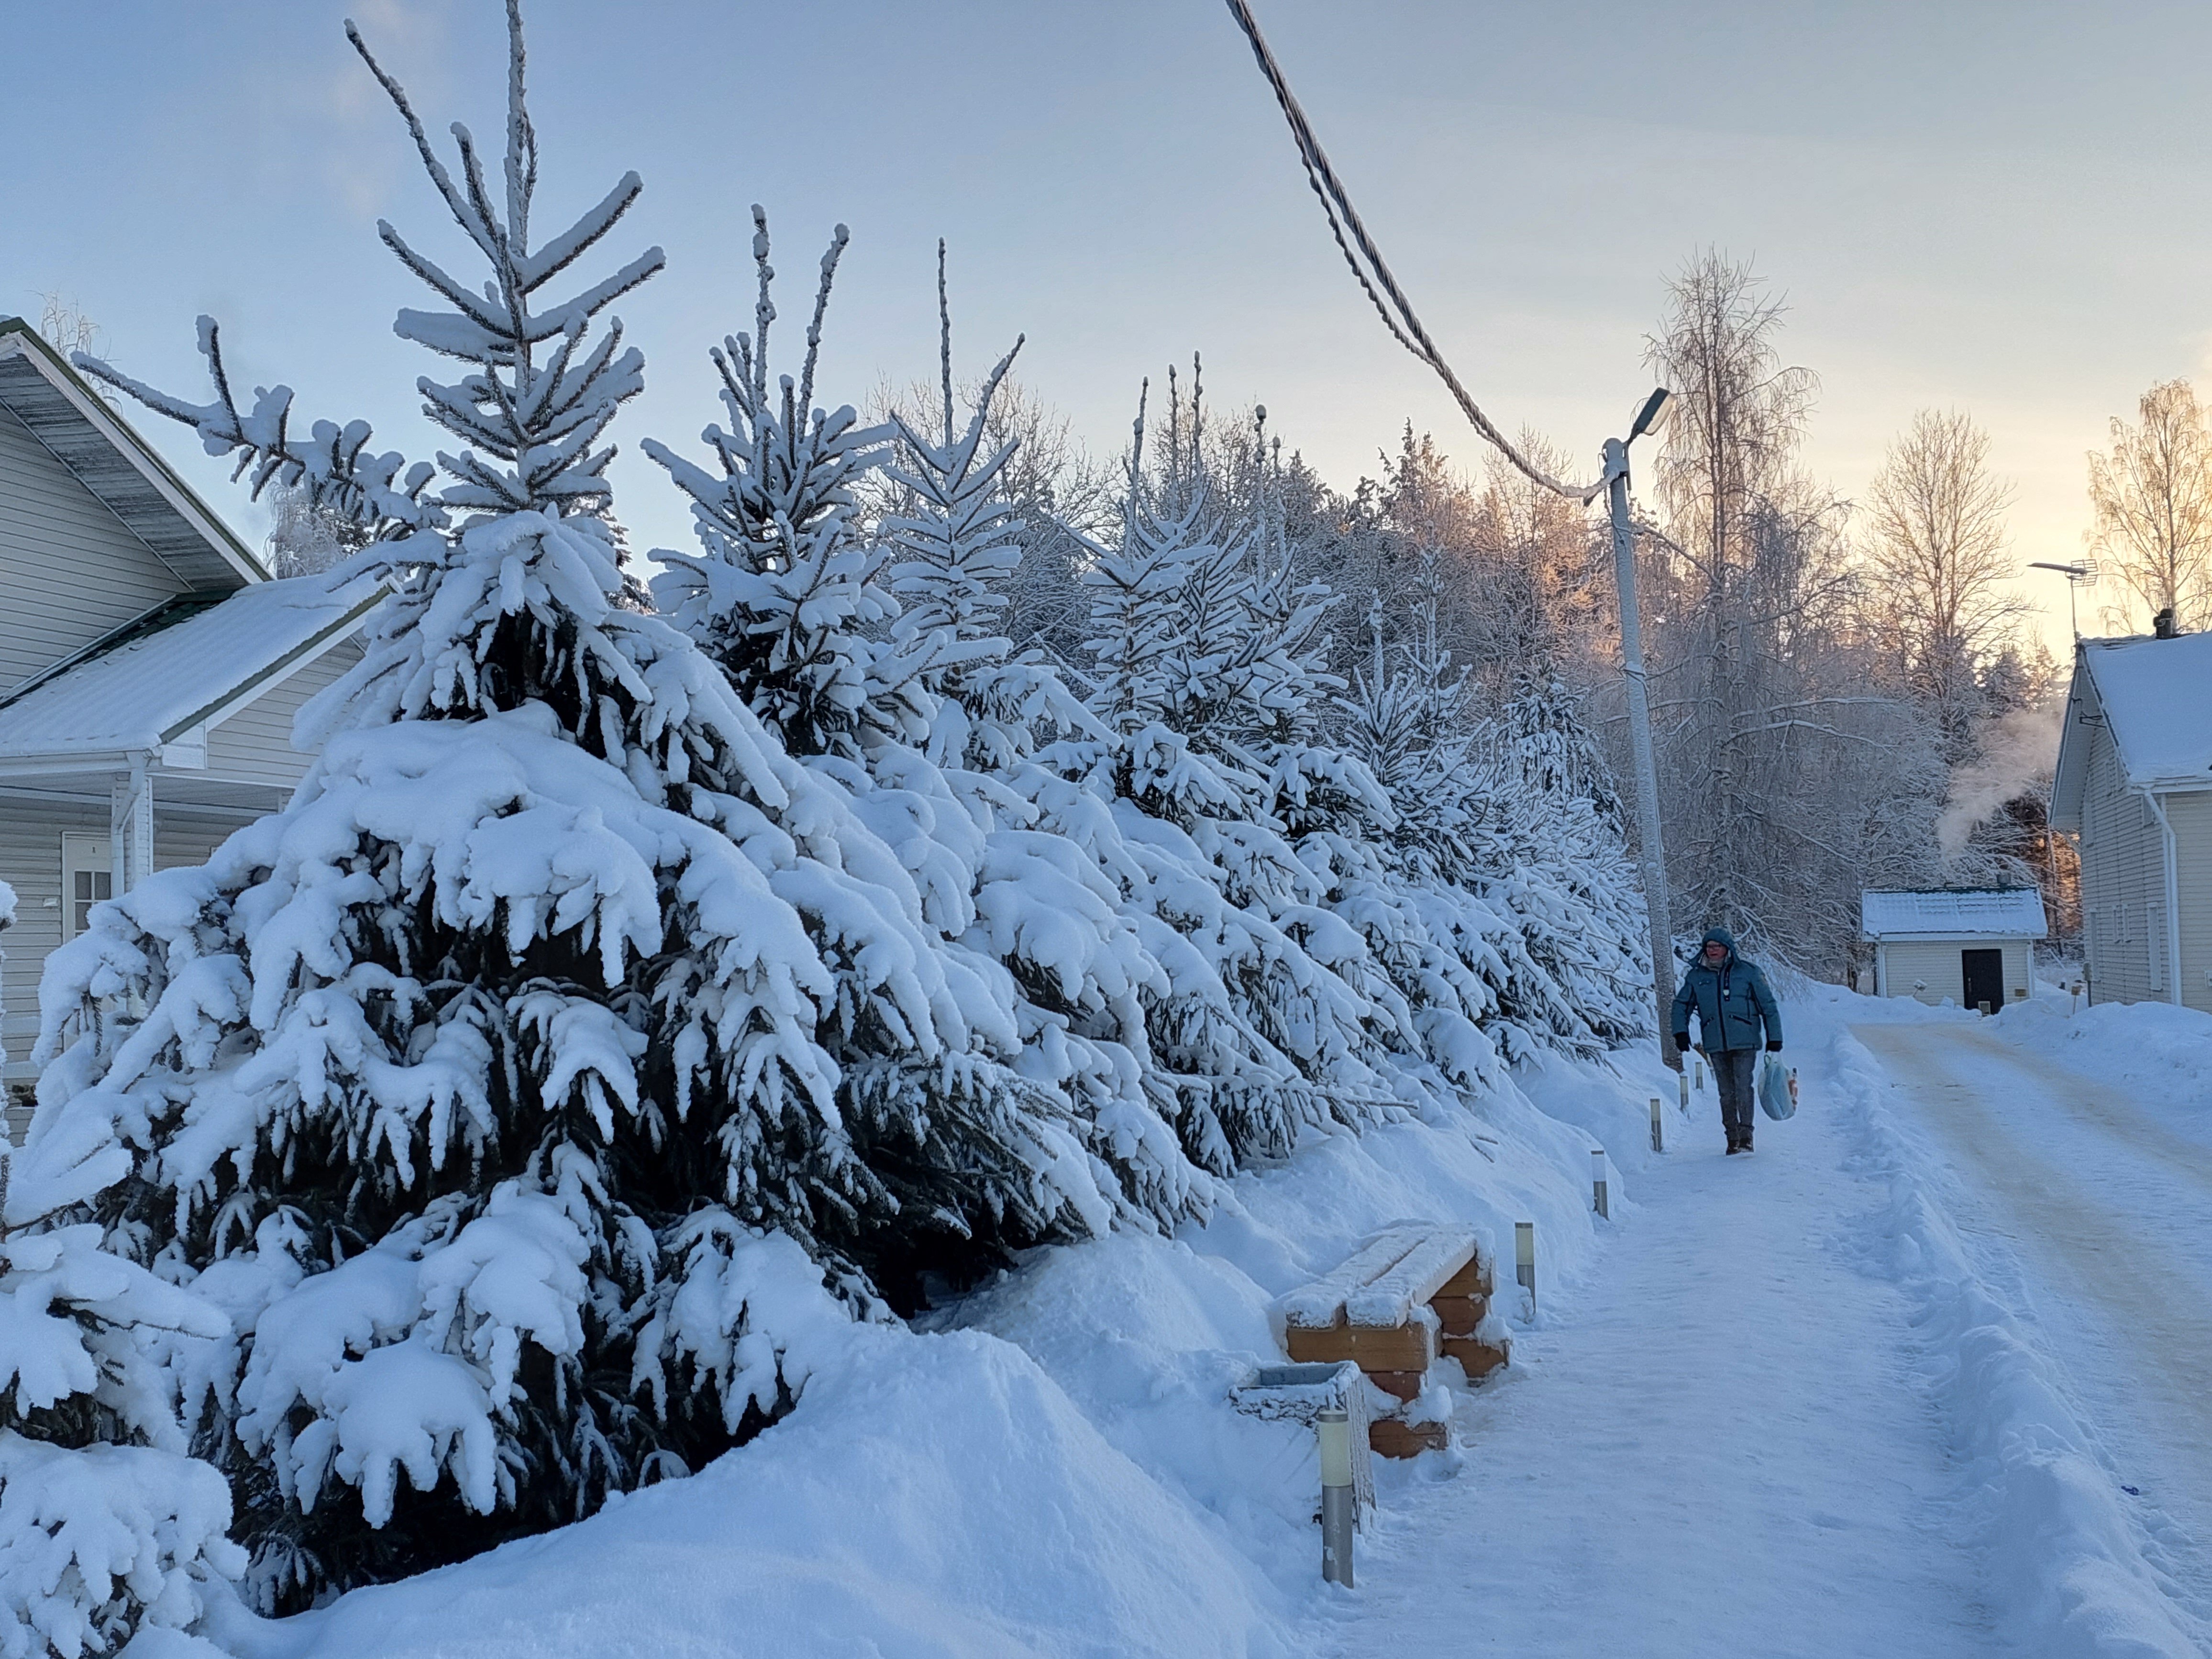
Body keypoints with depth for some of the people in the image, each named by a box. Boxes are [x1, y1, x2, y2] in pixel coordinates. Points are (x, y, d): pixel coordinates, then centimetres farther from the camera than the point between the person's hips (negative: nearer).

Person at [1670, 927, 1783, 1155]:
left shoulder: (1748, 972, 1)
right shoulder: (1696, 977, 8)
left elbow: (1768, 1006, 4)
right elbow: (1681, 1005, 16)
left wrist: (1774, 1040, 2)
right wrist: (1681, 1032, 1)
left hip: (1745, 1044, -3)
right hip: (1716, 1046, 3)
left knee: (1744, 1089, -13)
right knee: (1726, 1093, 6)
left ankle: (1746, 1136, -10)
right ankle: (1732, 1138, 13)